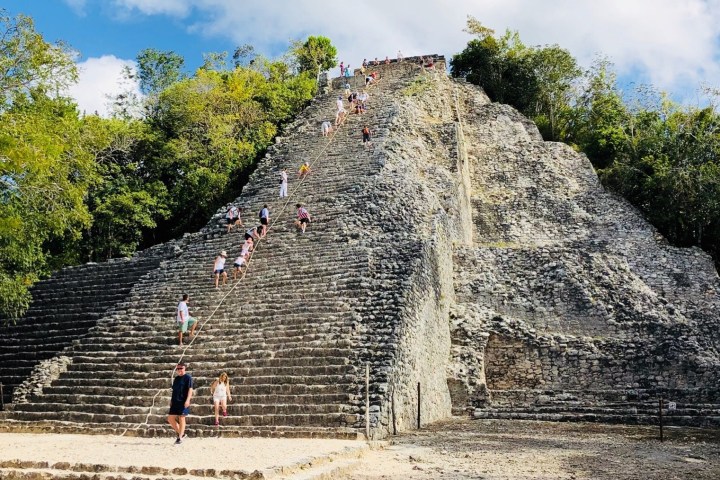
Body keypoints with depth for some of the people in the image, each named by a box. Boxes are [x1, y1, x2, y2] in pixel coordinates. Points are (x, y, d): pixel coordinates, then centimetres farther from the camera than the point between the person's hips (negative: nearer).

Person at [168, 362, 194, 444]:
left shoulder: (188, 377, -6)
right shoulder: (176, 378, 16)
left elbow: (190, 389, -13)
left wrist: (187, 400, -22)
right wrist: (171, 400, 17)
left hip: (183, 402, -8)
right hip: (175, 402, 8)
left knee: (181, 419, -3)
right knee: (170, 419, 5)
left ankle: (180, 438, 7)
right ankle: (181, 433, 18)